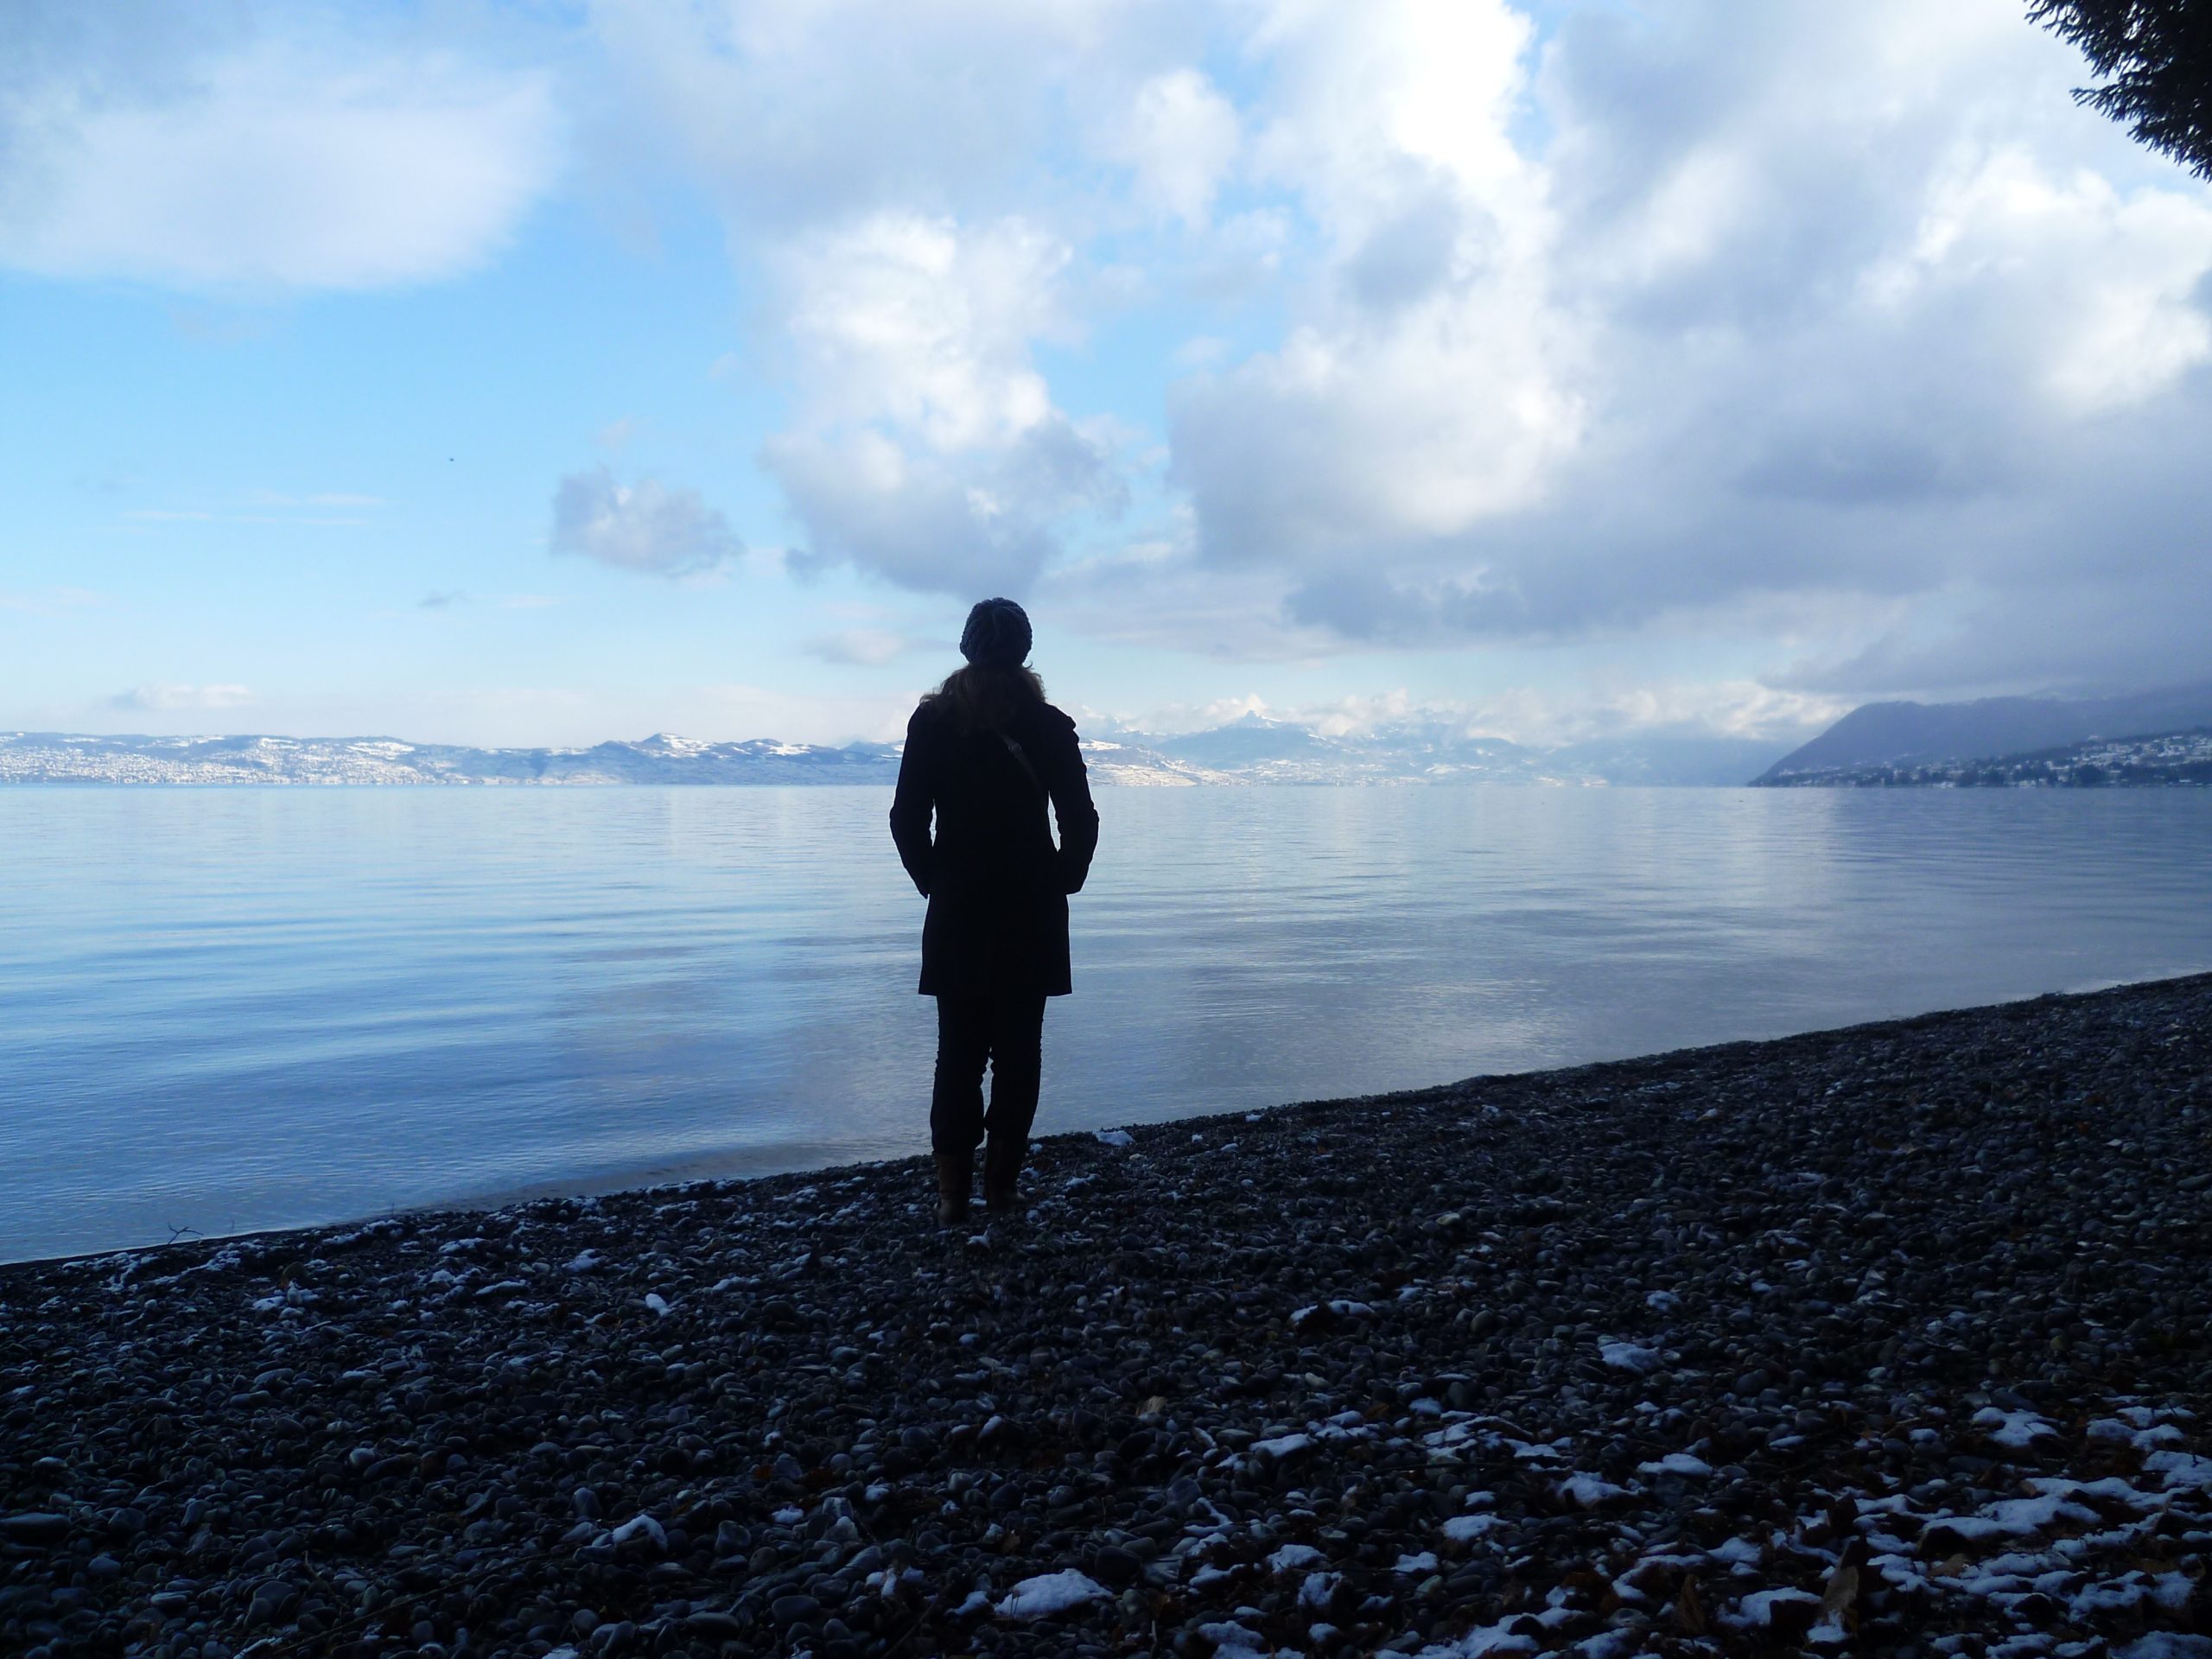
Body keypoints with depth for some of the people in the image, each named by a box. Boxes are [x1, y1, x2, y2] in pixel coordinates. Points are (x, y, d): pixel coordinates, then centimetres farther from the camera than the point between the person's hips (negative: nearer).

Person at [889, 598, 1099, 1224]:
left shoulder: (932, 720, -1)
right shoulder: (1049, 725, -3)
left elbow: (907, 820, -3)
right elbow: (1080, 820, -4)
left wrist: (934, 882, 9)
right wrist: (1061, 882, 9)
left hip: (956, 912, 1)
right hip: (1032, 914, 0)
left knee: (958, 1051, 8)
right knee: (1018, 1049, 8)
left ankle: (952, 1190, 7)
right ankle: (1000, 1184, 10)